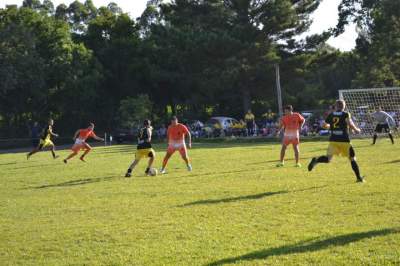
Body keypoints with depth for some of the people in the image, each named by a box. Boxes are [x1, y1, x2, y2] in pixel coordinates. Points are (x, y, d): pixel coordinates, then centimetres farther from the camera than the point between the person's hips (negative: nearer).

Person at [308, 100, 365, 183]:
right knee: (352, 159, 12)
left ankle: (316, 160, -33)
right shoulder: (346, 114, -1)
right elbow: (350, 124, -15)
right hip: (344, 141, -2)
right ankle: (359, 177, 14)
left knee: (328, 158, -3)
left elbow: (325, 125, 16)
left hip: (333, 140, 2)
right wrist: (356, 129, 3)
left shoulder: (331, 115, 9)